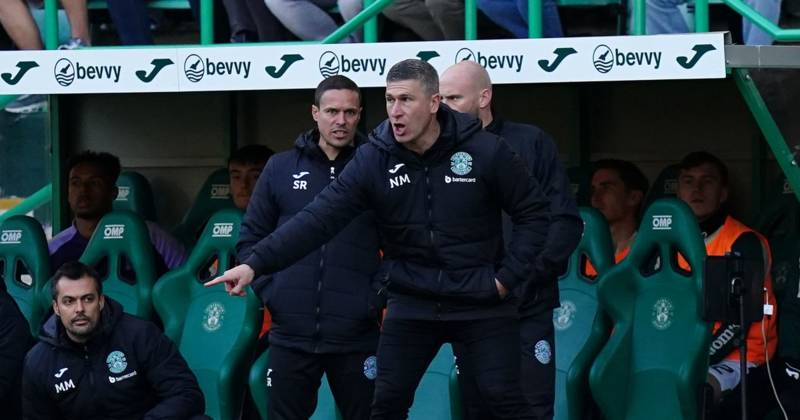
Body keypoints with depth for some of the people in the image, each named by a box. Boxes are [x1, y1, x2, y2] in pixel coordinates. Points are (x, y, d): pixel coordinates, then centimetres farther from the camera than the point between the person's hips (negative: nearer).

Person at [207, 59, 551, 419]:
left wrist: (508, 276, -9)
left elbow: (533, 213, -2)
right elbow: (319, 217, -17)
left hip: (482, 303, -2)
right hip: (412, 304, 2)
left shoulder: (485, 151, -13)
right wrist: (255, 263, -28)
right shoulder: (373, 160, -9)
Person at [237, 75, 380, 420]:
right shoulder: (281, 169, 6)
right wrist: (268, 289, 1)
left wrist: (380, 294, -6)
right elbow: (251, 238, 12)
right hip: (291, 332, 2)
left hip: (357, 335, -1)